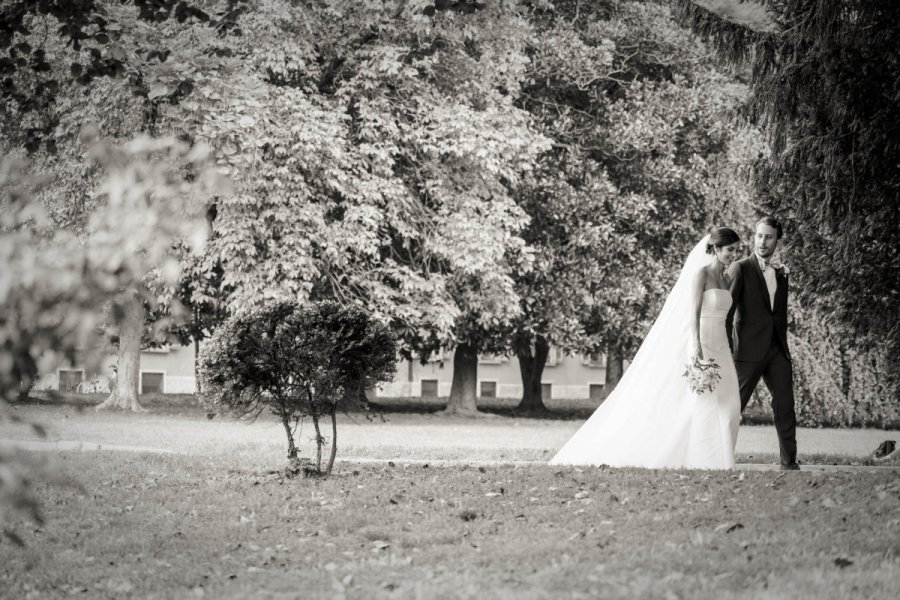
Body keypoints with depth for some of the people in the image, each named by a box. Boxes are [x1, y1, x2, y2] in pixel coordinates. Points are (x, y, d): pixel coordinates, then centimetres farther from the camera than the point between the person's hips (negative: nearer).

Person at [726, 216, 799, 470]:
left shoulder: (781, 274, 16)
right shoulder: (740, 269, -2)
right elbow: (726, 310, -7)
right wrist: (726, 350, -13)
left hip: (777, 351, 5)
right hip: (750, 351, -5)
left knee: (785, 406, -1)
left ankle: (789, 462, 1)